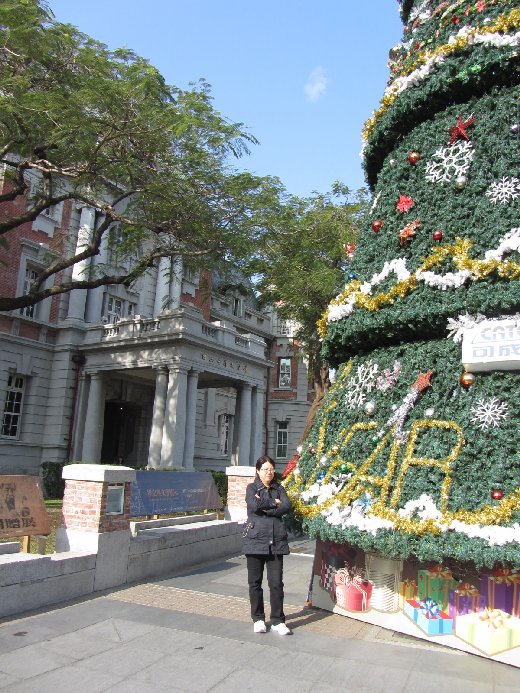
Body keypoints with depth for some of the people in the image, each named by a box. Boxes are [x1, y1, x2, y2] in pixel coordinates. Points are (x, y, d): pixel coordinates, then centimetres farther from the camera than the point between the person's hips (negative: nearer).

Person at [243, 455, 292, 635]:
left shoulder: (279, 488, 12)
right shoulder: (252, 488, 4)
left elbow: (287, 506, -5)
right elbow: (254, 505, -15)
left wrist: (265, 508, -11)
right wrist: (274, 503, -6)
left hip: (276, 541, 2)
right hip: (256, 539, -1)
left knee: (276, 583, 0)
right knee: (255, 582, 7)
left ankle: (278, 621, 10)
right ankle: (258, 619, 22)